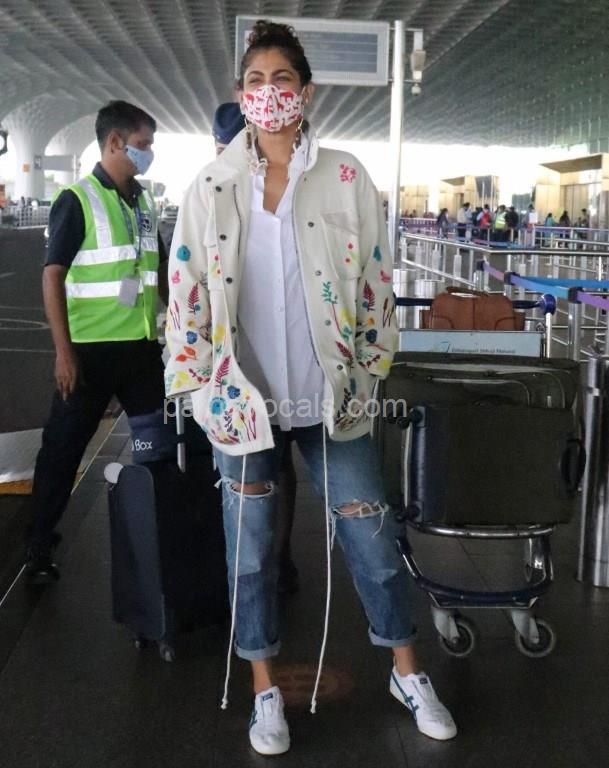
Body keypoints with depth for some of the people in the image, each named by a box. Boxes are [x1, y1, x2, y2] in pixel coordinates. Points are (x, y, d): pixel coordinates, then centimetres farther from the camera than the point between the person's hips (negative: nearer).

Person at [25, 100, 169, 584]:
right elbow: (53, 276, -11)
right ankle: (39, 547, 18)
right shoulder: (77, 200, -8)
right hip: (92, 347, -6)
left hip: (142, 345, 6)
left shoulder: (144, 203, 10)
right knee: (63, 448, 4)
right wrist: (63, 350, -16)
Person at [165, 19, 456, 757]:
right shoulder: (210, 186, 1)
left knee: (370, 533, 7)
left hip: (328, 394, 0)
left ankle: (407, 673, 27)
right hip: (241, 395, 1)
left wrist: (370, 372, 1)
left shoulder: (346, 178, 0)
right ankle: (266, 691, 27)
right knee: (250, 544, 9)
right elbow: (186, 292, 2)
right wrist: (198, 387, -1)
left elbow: (375, 280, 3)